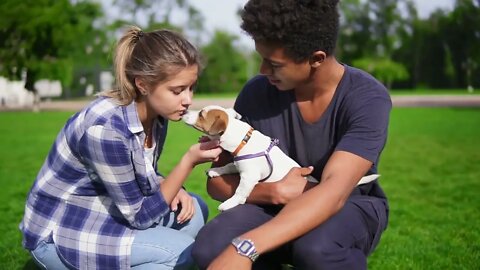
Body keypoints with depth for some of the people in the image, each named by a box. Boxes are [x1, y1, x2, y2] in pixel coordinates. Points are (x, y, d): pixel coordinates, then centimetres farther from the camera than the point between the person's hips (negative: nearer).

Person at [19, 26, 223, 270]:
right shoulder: (106, 127, -31)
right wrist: (190, 160, -26)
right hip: (57, 235, -8)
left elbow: (144, 176, 10)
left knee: (194, 210, -2)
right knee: (179, 249, -20)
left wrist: (173, 189, -11)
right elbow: (138, 216, -22)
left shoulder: (155, 112, -7)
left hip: (104, 212, 8)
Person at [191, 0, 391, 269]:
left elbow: (333, 192, -36)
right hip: (279, 207, 3)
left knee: (315, 248, -38)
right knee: (210, 247, -27)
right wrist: (274, 192, -28)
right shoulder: (257, 92, -12)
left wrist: (244, 248, -48)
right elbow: (218, 181, -6)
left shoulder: (368, 98, -22)